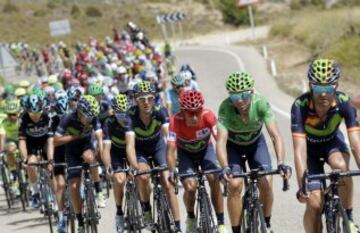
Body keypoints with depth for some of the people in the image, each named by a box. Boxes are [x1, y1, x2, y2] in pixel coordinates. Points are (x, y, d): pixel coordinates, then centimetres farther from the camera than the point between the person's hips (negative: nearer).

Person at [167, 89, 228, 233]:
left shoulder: (208, 116, -32)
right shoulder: (177, 120, -34)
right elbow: (171, 149, -36)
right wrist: (172, 170, -52)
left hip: (205, 149, 1)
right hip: (185, 153, 0)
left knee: (214, 179, -22)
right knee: (190, 186, -19)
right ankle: (190, 218, 11)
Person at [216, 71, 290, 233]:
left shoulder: (261, 104, -31)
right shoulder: (225, 108, -34)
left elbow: (275, 135, -35)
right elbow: (221, 140, -41)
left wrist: (281, 162, -50)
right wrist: (225, 167, -57)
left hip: (256, 142, 1)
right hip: (233, 146, -1)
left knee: (266, 183, -16)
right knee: (235, 184, -22)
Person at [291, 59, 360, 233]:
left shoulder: (343, 103, -30)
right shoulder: (300, 106, -35)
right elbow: (299, 148, -39)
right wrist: (302, 185, -47)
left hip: (332, 142, 1)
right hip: (310, 147, -1)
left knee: (341, 166, -34)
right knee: (314, 203, -13)